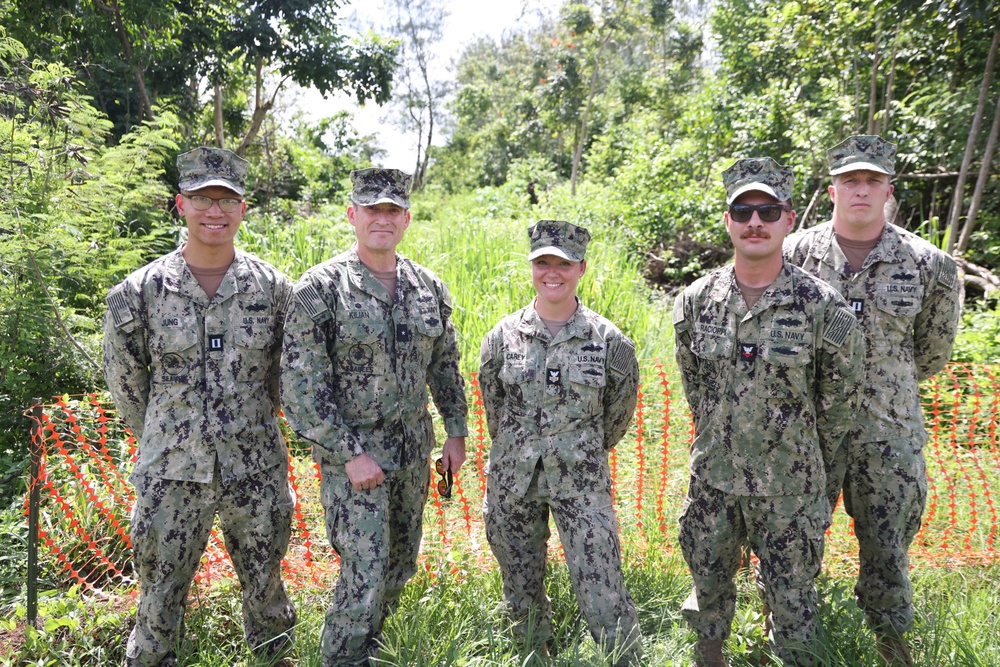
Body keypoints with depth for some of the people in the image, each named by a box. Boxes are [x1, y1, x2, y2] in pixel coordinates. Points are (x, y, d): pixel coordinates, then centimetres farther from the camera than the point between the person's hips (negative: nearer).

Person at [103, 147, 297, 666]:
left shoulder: (273, 288, -2)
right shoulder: (139, 291, -4)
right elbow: (124, 381, 6)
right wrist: (162, 440, 10)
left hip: (256, 472, 1)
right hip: (171, 476, -1)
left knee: (265, 590, 18)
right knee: (159, 600, 10)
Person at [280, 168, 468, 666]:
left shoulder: (429, 288, 3)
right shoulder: (320, 288, -13)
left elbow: (445, 367, 14)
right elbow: (300, 386, -15)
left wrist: (456, 432, 10)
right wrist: (351, 454, -18)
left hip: (414, 452, 6)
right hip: (353, 453, -5)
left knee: (400, 565, 17)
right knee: (365, 574, -5)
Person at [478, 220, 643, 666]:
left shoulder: (608, 340, -7)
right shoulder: (504, 336, -3)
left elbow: (619, 409, 7)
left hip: (581, 483, -2)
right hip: (512, 481, 2)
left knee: (601, 589, -6)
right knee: (522, 588, 16)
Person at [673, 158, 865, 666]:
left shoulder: (822, 305, -14)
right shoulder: (695, 300, -5)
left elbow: (841, 396, -2)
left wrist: (807, 458, 6)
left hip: (789, 489, -3)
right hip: (712, 478, 3)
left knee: (792, 595, 12)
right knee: (709, 583, 21)